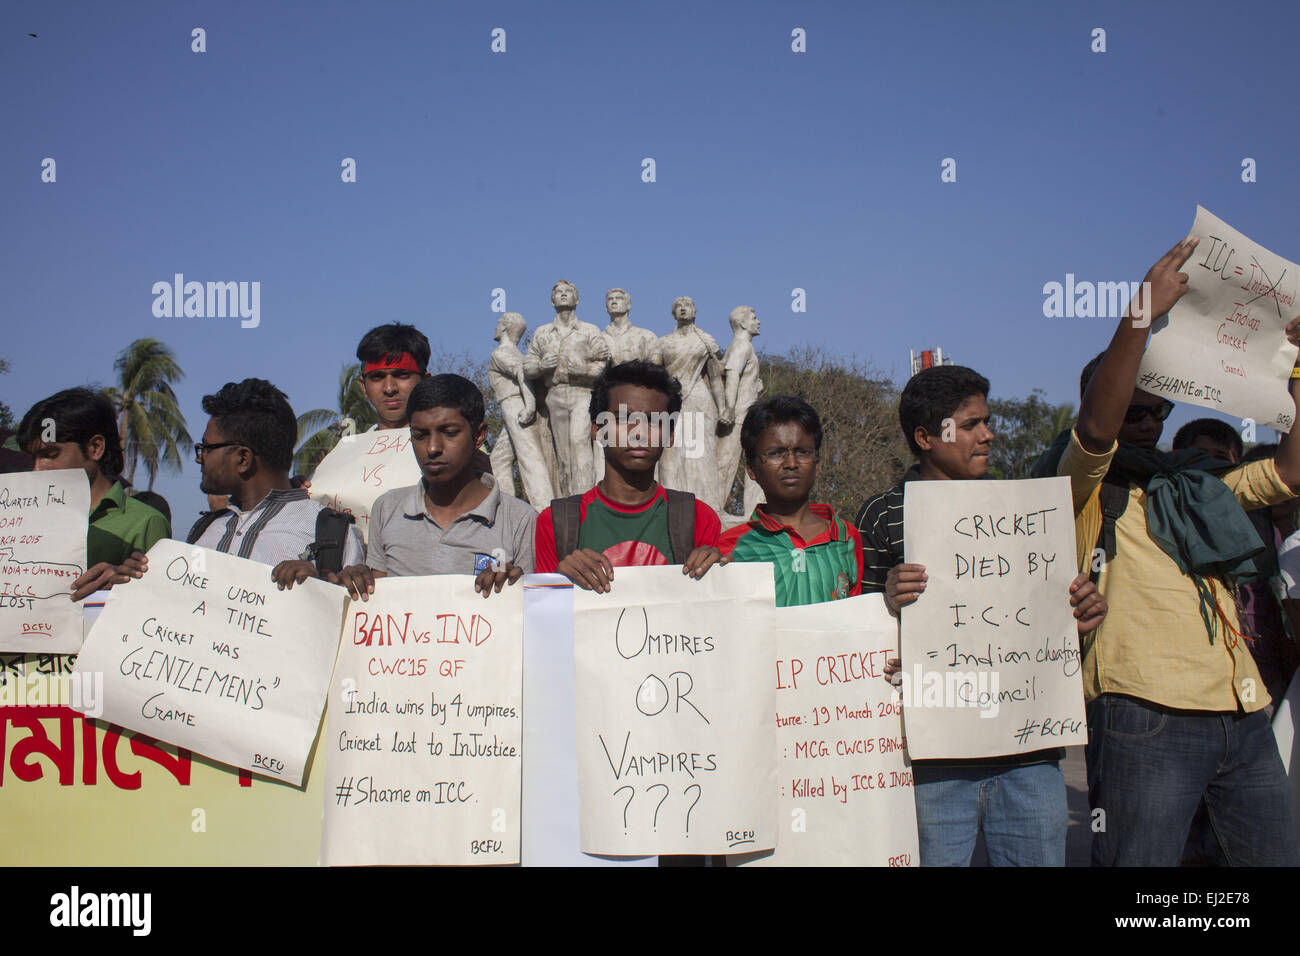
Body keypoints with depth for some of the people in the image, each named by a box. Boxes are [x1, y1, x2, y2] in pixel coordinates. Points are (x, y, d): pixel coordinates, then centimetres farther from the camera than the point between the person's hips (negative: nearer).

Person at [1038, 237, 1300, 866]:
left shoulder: (1194, 484, 23)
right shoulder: (1083, 489, 1)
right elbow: (1096, 425, -19)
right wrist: (1142, 314, -25)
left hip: (1244, 718, 7)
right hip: (1147, 719, -7)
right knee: (1140, 877, -6)